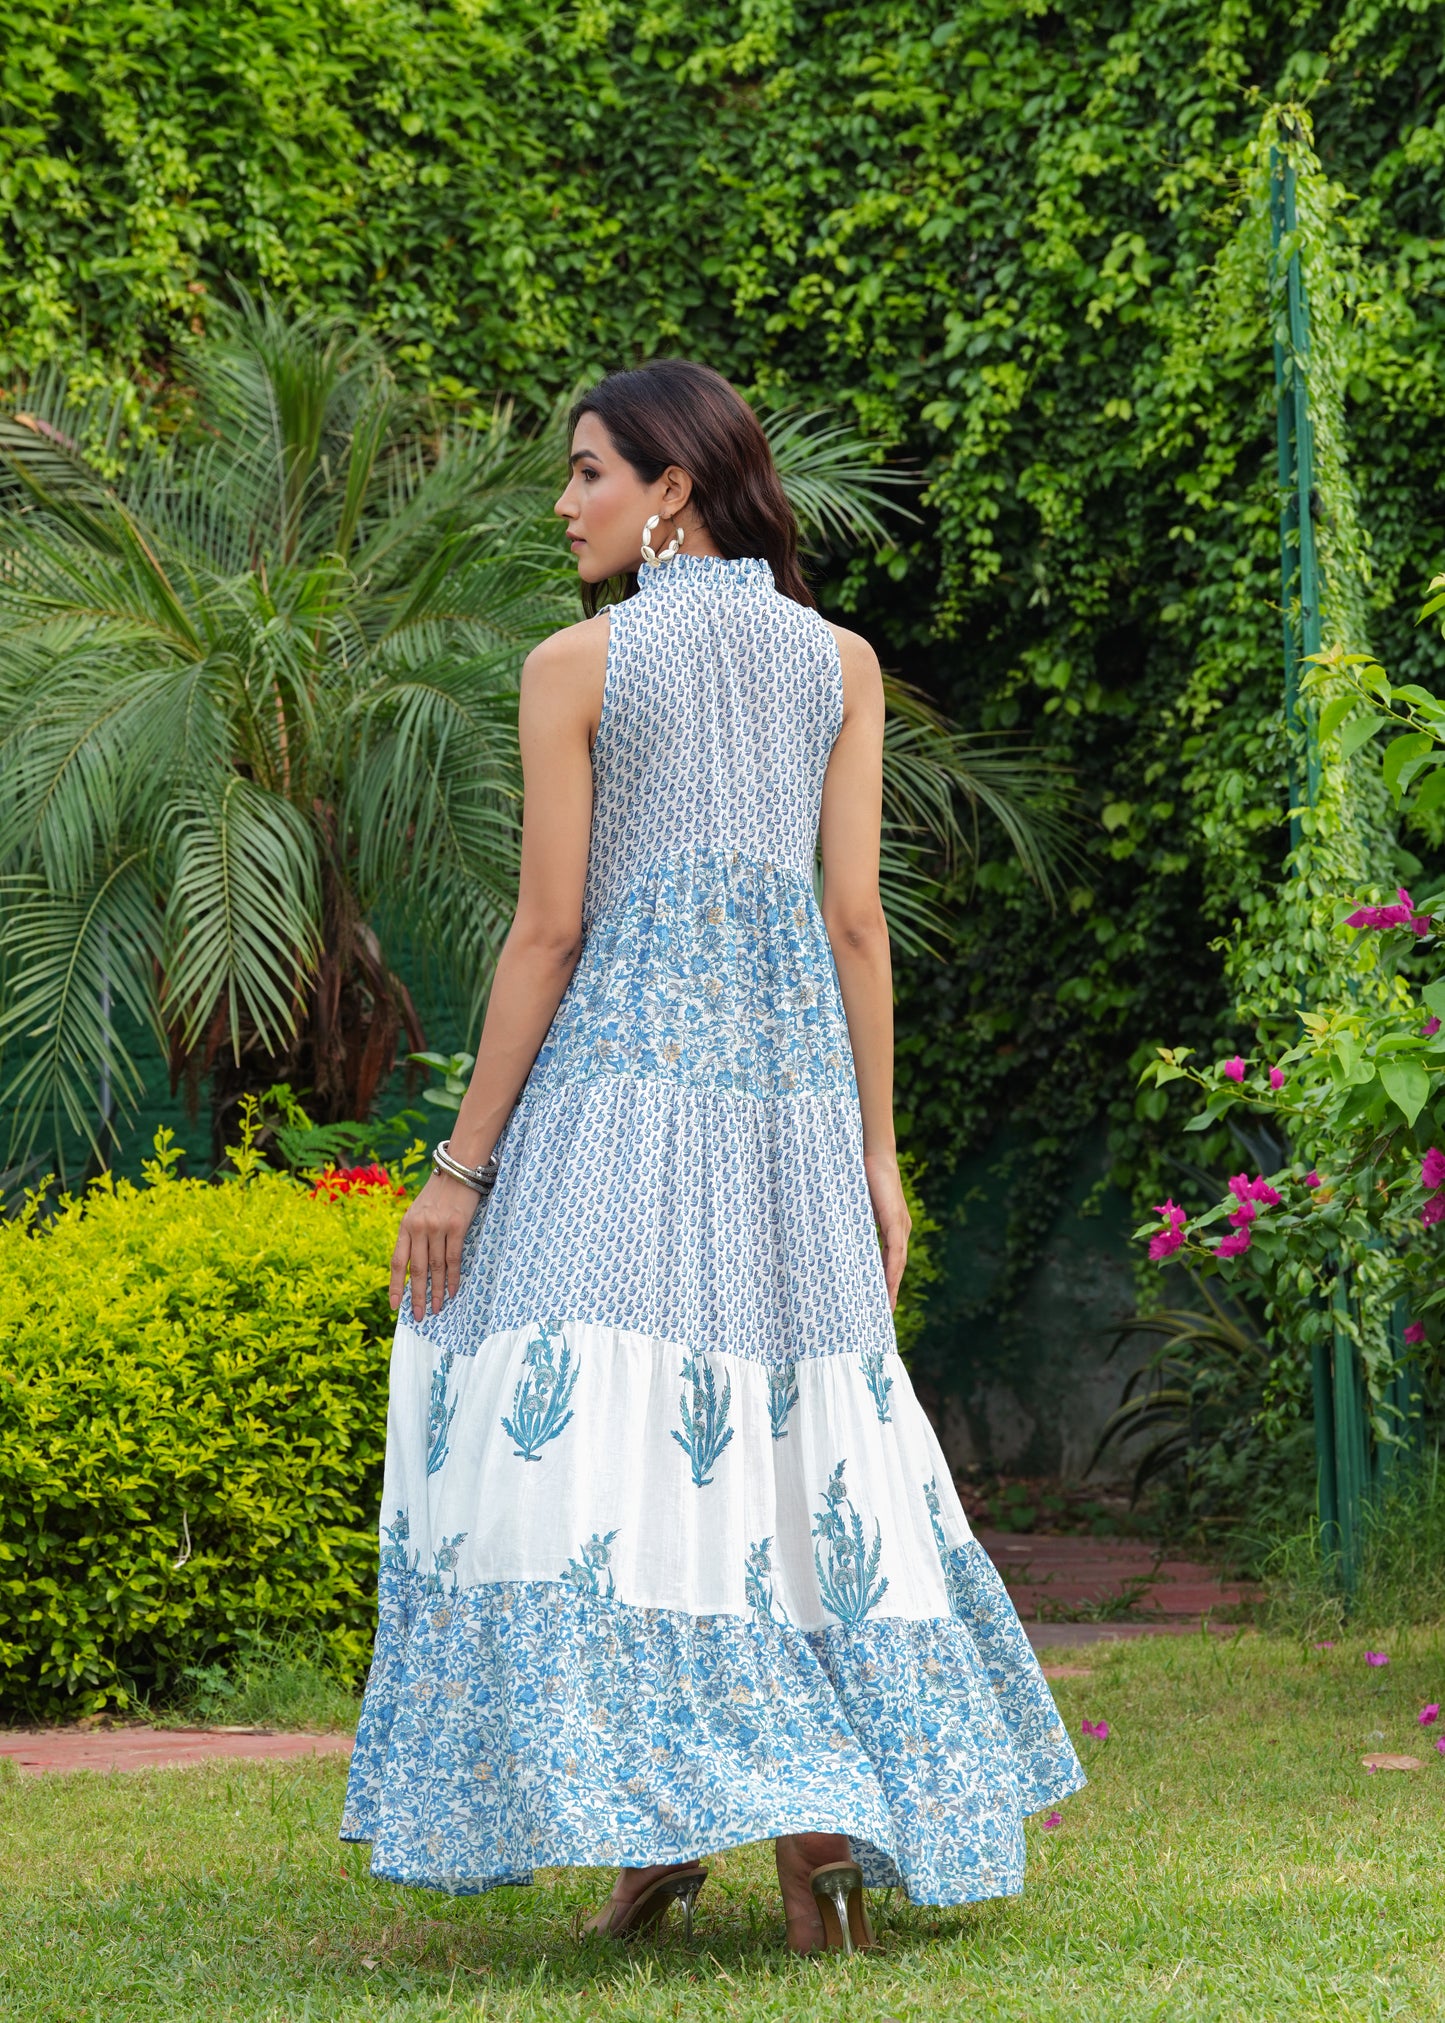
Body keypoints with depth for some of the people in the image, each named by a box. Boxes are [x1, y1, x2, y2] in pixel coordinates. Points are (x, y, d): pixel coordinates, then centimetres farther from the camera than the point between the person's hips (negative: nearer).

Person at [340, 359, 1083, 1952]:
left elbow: (549, 930, -6)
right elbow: (856, 922, 5)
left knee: (610, 1440, -1)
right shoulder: (841, 662, 8)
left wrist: (463, 1162, -2)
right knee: (801, 1450, 10)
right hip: (795, 1087, 5)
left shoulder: (575, 665, -3)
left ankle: (658, 1819, -5)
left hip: (621, 1076, -4)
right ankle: (827, 1809, 2)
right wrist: (878, 1159, 10)